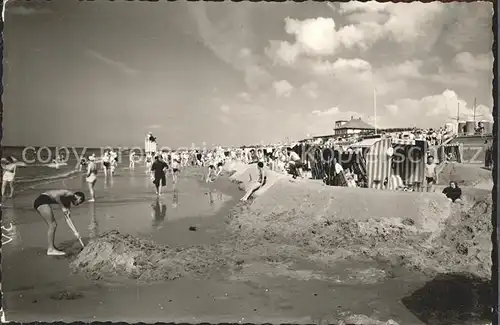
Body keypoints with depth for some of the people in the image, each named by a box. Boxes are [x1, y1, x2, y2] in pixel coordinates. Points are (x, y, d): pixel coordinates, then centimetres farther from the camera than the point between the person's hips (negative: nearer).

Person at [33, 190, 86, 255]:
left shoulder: (68, 201, 21)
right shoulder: (70, 194, -7)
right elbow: (56, 195, -26)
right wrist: (63, 207, -17)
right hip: (42, 200, -11)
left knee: (53, 225, 14)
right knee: (52, 225, -9)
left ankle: (51, 247, 18)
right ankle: (50, 250, -7)